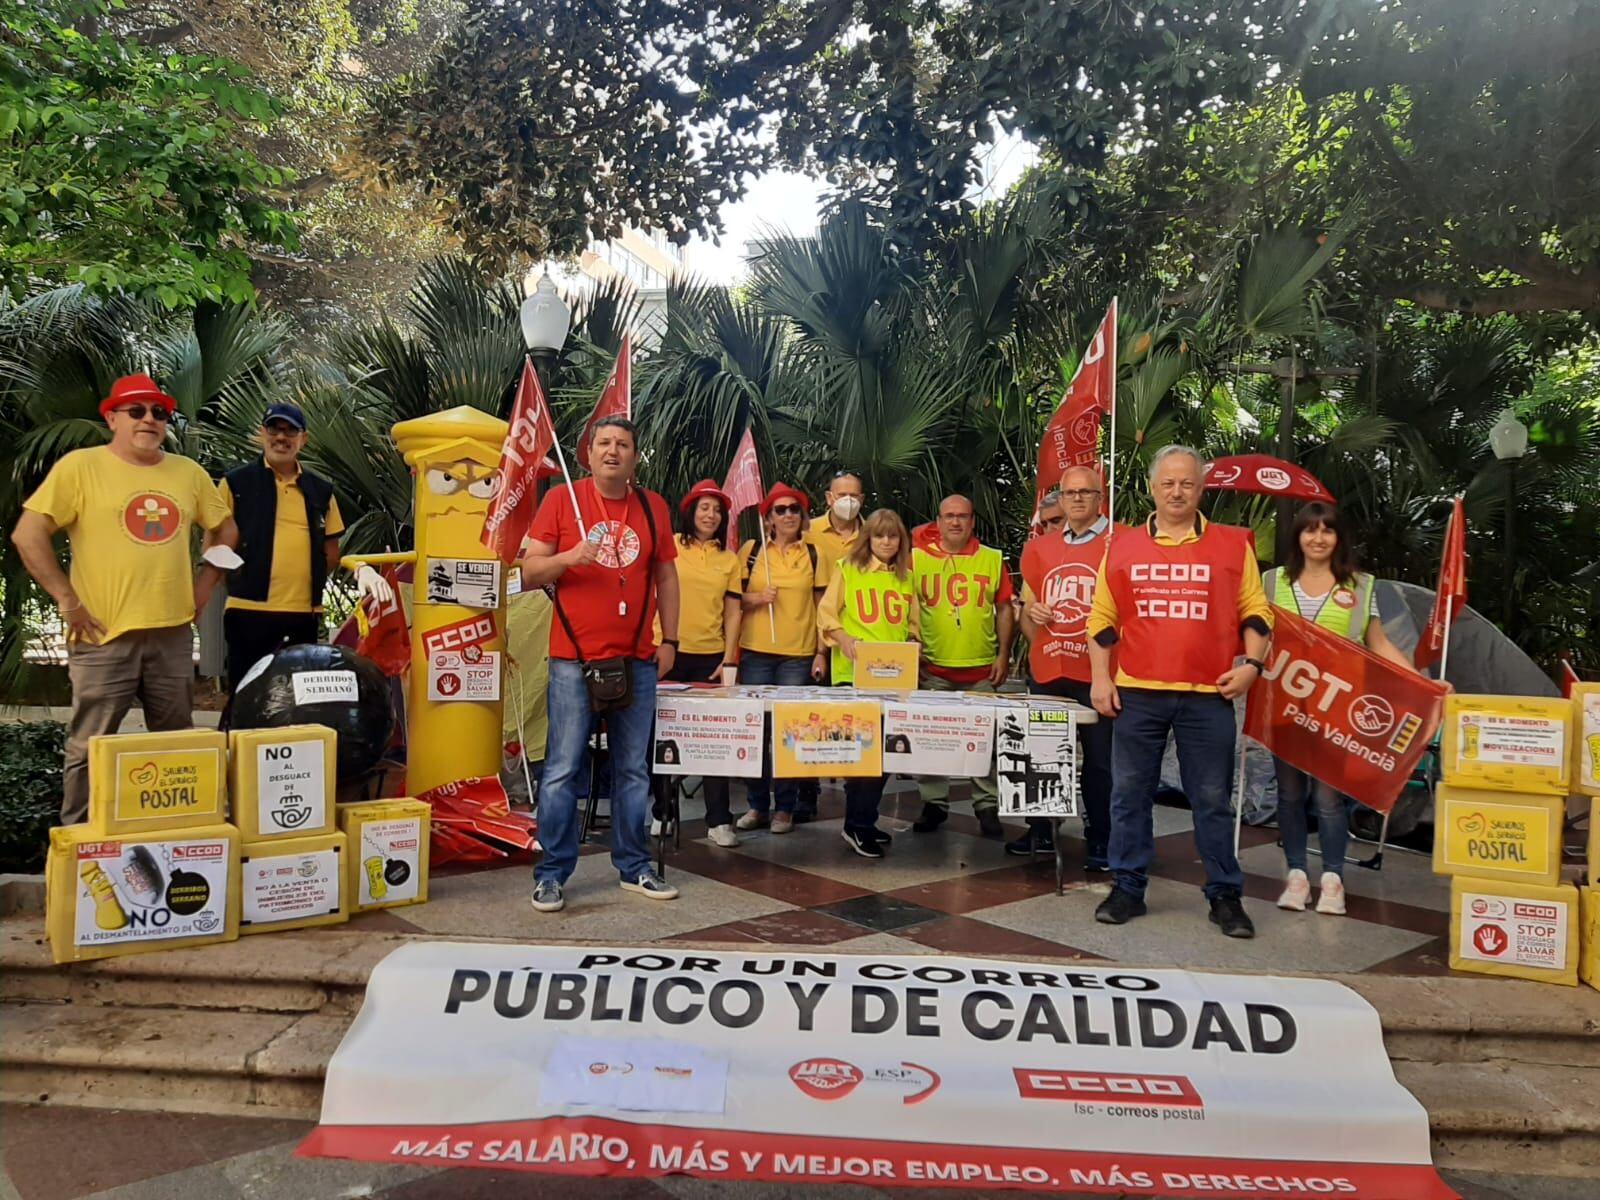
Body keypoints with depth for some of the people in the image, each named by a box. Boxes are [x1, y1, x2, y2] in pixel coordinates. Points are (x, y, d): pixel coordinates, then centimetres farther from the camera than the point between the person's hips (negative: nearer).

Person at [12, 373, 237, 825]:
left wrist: (206, 581, 10)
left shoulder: (189, 472, 9)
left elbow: (226, 530, 21)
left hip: (173, 632, 4)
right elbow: (28, 535, -8)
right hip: (105, 634, -4)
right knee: (90, 747, 3)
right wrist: (66, 599, -11)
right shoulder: (80, 466, -4)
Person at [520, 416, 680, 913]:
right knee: (563, 770, -1)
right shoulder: (561, 499, 1)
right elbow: (529, 573, 0)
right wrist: (566, 558, -19)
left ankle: (634, 867, 21)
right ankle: (552, 873, 9)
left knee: (633, 769, 10)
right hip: (575, 660, -3)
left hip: (637, 661, 3)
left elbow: (665, 577, 15)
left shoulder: (653, 507, 10)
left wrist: (669, 639, 8)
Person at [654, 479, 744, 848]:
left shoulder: (730, 560, 9)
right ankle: (661, 811, 22)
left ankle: (718, 821, 9)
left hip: (711, 657, 2)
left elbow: (732, 613, 8)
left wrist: (728, 659, 0)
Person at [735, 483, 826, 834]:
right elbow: (733, 598, 9)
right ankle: (758, 804, 16)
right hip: (756, 651, 0)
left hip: (799, 654, 0)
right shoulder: (751, 550, 5)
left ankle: (785, 807, 12)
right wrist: (756, 599, -11)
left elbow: (821, 606, 8)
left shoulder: (813, 554, 7)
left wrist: (821, 652, 2)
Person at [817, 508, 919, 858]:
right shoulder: (847, 569, 1)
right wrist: (844, 639, -17)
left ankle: (864, 820, 20)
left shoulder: (906, 578, 13)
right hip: (854, 672, -5)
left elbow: (913, 623, 18)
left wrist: (912, 640, -2)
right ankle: (857, 826, 3)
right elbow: (826, 614, -1)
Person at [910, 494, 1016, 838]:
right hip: (933, 669, 0)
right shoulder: (918, 558, 2)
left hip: (982, 670, 0)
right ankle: (934, 803, 20)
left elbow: (1004, 610, 6)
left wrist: (1003, 655, 0)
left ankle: (987, 806, 18)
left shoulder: (993, 560, 3)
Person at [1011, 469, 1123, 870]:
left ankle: (1099, 841, 13)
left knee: (1099, 759, 0)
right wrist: (1031, 616, 3)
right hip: (1046, 671, 5)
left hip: (1096, 673, -5)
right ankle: (1040, 830, 29)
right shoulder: (1039, 549, 12)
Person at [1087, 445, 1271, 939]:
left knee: (1212, 799, 6)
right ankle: (1128, 888, 19)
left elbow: (1255, 612, 8)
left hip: (1208, 695, -1)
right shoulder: (1122, 547, 6)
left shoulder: (1233, 545, 4)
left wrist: (1251, 664, -5)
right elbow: (1102, 619, 9)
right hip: (1136, 693, 1)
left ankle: (1225, 896, 18)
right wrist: (1100, 677, 2)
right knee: (1130, 794, 7)